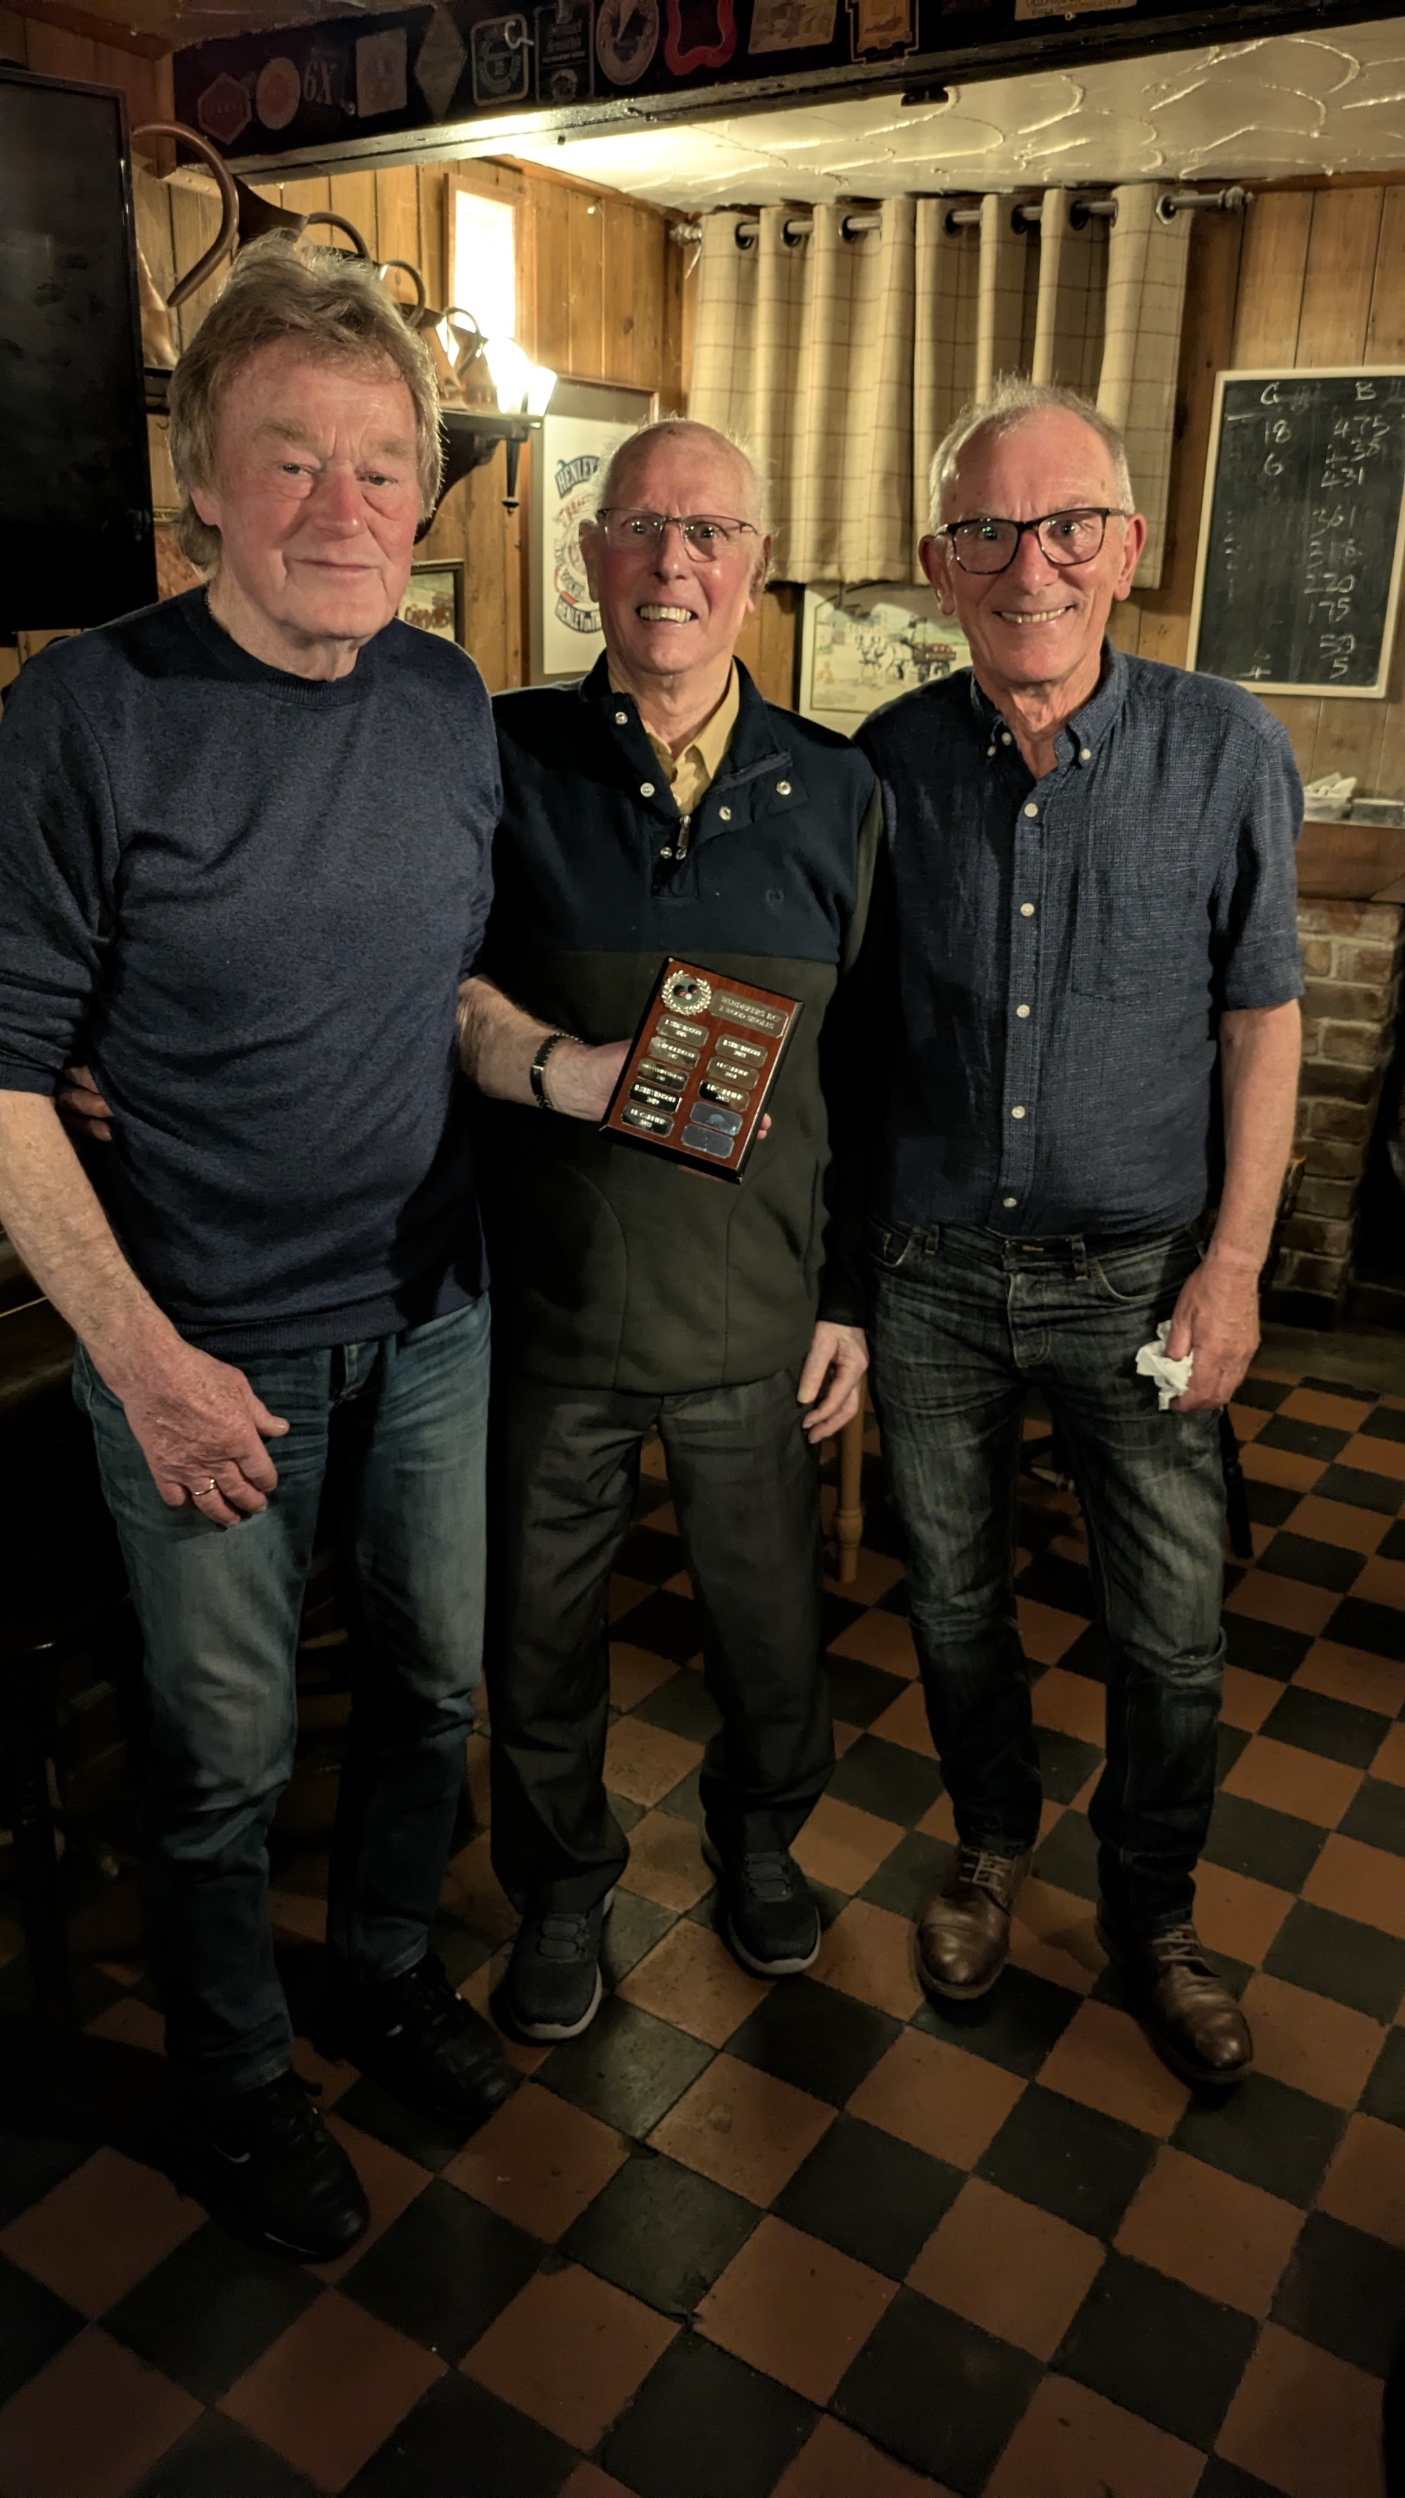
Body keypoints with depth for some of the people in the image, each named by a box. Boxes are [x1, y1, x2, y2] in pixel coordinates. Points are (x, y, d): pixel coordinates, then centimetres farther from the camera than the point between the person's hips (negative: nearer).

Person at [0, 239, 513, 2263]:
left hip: (432, 1315, 5)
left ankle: (387, 1970, 48)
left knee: (433, 1680, 20)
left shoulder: (449, 702, 1)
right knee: (227, 1751, 12)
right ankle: (237, 2075, 40)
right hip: (206, 1346, -5)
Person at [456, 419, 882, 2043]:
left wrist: (849, 1297, 5)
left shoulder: (837, 794, 1)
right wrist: (549, 1063, -19)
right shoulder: (502, 760, -5)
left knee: (770, 1630, 18)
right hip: (552, 1312, -1)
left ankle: (758, 1834, 50)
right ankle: (561, 1885, 44)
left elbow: (863, 1072, 5)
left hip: (757, 1320, 1)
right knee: (539, 1638, 16)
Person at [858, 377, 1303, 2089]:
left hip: (1135, 1274, -1)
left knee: (1173, 1630, 9)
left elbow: (1260, 1019, -2)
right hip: (931, 1271, 1)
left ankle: (1150, 1913, 36)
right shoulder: (885, 766, -5)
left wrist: (1233, 1265, -6)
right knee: (953, 1599, 17)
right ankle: (991, 1842, 44)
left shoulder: (1225, 754, -7)